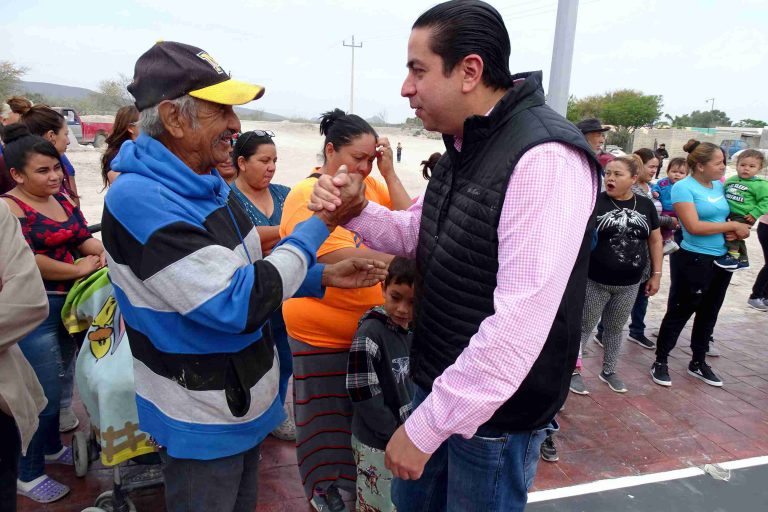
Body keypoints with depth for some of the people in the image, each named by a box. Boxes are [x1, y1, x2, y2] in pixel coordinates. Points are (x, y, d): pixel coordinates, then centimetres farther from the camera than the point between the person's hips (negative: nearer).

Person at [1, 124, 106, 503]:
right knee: (44, 392, 1)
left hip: (68, 302, 7)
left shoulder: (62, 199, 7)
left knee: (58, 383, 21)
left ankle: (52, 447, 41)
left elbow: (84, 238, 8)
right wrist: (78, 269, -17)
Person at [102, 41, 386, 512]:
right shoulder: (137, 200, -26)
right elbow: (238, 305, -30)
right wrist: (320, 225, -23)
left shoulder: (210, 186, 1)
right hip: (203, 421, -7)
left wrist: (324, 277, -4)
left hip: (246, 401, 8)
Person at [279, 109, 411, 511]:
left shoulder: (373, 185, 1)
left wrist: (388, 172, -11)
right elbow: (338, 258, -25)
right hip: (322, 331, -5)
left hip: (371, 323, 6)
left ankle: (357, 475, 46)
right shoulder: (307, 195, -15)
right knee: (326, 412, 13)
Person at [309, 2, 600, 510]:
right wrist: (355, 209, -6)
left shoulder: (545, 158, -26)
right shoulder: (463, 148, 6)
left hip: (496, 414, -8)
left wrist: (425, 426, -23)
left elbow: (521, 321, -31)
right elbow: (417, 236, 15)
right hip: (438, 387, 8)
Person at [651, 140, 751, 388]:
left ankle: (698, 362, 33)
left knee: (709, 313, 17)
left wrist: (733, 232, -3)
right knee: (679, 313, 2)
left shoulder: (719, 186, 8)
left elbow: (726, 216, 20)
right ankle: (660, 362, 15)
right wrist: (732, 226, -15)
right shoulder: (683, 187, -13)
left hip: (722, 259, 8)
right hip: (694, 260, -7)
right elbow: (694, 226, -22)